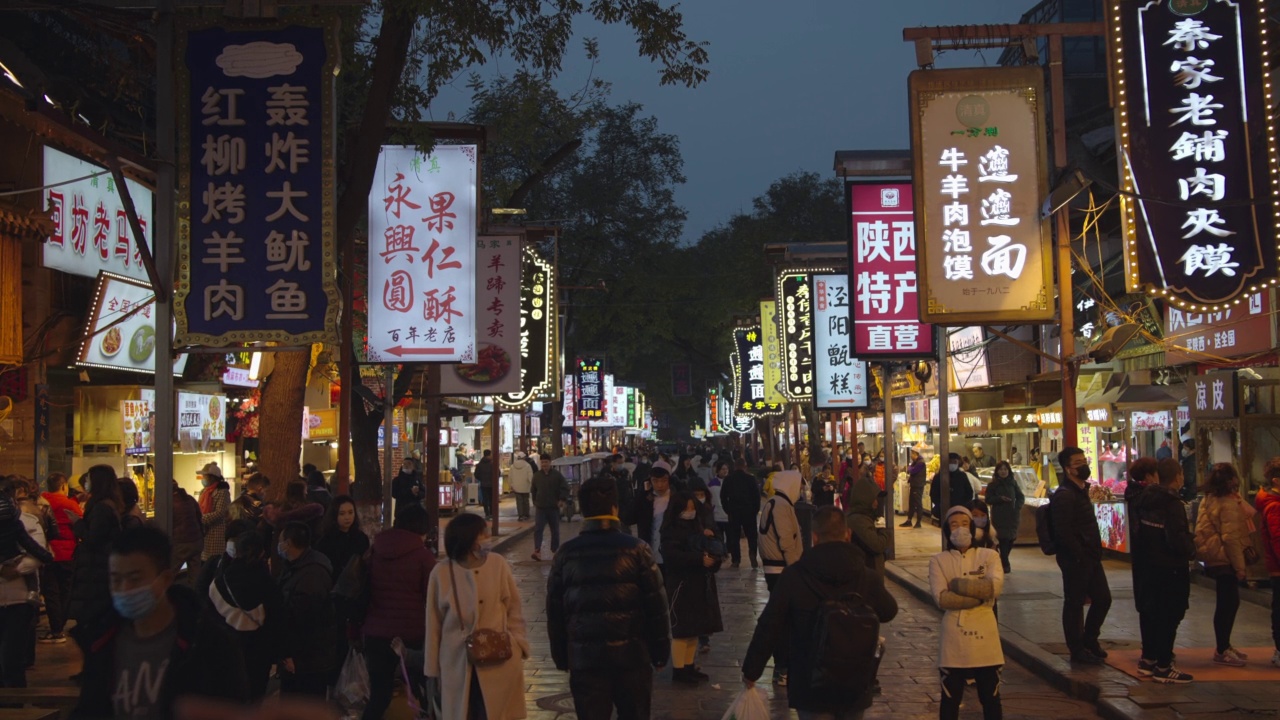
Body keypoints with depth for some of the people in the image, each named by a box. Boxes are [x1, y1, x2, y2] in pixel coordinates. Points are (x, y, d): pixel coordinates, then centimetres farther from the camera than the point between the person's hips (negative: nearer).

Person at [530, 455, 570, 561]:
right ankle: (537, 551, -20)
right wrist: (535, 502, 16)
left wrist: (562, 499, -13)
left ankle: (555, 550, 22)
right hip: (540, 507, 1)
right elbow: (533, 490, 19)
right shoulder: (537, 475, 6)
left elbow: (565, 487, -4)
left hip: (554, 507, -1)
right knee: (538, 529, -13)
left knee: (555, 530, 9)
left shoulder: (557, 475, -3)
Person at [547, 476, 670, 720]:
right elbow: (656, 605, -5)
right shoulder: (636, 549, -6)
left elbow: (554, 611, 5)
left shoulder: (566, 554, 1)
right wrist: (661, 649, 5)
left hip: (584, 656, 1)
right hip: (631, 653, -1)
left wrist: (560, 656, 15)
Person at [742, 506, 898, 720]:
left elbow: (768, 627, -10)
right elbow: (889, 612, 12)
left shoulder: (793, 576, -14)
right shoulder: (867, 577, -7)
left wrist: (751, 669, 2)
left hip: (811, 687, -3)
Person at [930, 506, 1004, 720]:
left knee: (990, 697, 10)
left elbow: (995, 586, -15)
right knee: (950, 698, 9)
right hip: (953, 637, 0)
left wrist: (957, 584, -14)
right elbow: (941, 598, -13)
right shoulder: (938, 560, 2)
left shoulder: (989, 555, 4)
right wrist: (979, 595, -15)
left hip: (984, 635, 1)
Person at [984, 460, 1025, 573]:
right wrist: (1000, 498, -17)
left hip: (1012, 516, 3)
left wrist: (1017, 508, -5)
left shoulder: (1013, 482, 9)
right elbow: (988, 500, -1)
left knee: (1011, 539, 4)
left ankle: (1003, 562, 24)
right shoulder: (992, 484, 1)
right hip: (999, 517, -3)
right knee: (1003, 540, -10)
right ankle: (1005, 565, -5)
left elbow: (1021, 497, 12)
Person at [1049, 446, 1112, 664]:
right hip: (1075, 559, -10)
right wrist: (1080, 556, -19)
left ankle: (1089, 639, 32)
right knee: (1075, 603, 2)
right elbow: (1063, 532, -23)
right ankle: (1078, 650, 13)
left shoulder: (1081, 491, 15)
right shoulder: (1065, 495, -18)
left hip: (1090, 558, 10)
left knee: (1103, 598, 15)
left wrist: (1095, 553, 11)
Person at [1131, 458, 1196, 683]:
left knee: (1149, 612, 17)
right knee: (1169, 616, 0)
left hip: (1146, 566, 8)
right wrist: (1191, 549, -5)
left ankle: (1148, 659, 27)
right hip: (1169, 569, -8)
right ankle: (1163, 666, 4)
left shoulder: (1143, 499, 5)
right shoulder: (1173, 504, -20)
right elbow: (1177, 539, -26)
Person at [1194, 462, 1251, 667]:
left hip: (1215, 558, 9)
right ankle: (1222, 651, 4)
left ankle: (1224, 646, 25)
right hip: (1225, 560, -9)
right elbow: (1231, 538, -20)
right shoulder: (1228, 504, -18)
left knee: (1228, 603, 16)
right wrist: (1239, 566, -14)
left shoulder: (1209, 500, 8)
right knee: (1228, 603, -2)